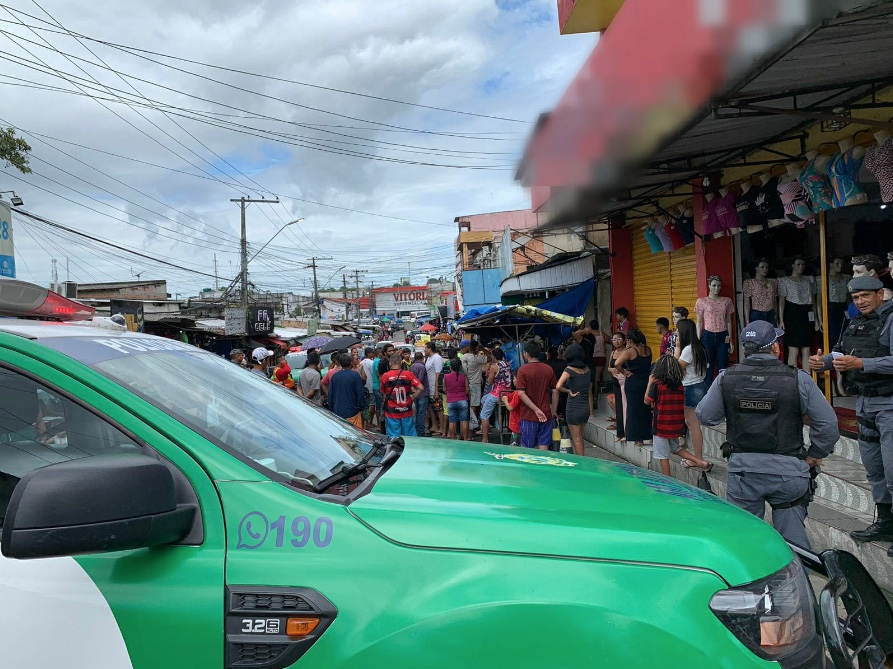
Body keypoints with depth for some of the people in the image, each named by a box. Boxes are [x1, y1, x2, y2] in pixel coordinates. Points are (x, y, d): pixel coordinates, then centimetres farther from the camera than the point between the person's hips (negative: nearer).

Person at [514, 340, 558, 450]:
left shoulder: (523, 370, -9)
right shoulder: (548, 369, 2)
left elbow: (521, 393, -17)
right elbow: (555, 391, 6)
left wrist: (536, 409, -17)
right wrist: (554, 411, 15)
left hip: (528, 415, -3)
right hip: (546, 415, 3)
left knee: (527, 449, 6)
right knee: (544, 447, 8)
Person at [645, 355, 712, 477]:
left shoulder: (657, 385, -15)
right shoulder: (680, 386, 1)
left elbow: (647, 401, -5)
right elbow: (682, 403, 11)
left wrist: (650, 383, 1)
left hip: (661, 426, -6)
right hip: (676, 426, 6)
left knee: (662, 456, 5)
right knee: (676, 448, 26)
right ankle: (702, 462, 14)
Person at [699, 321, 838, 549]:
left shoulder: (726, 379, -5)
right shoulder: (799, 380, -8)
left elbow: (704, 416, 0)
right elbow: (828, 423, -5)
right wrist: (814, 455, 10)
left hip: (743, 471, 1)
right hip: (788, 471, -1)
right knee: (793, 537, 13)